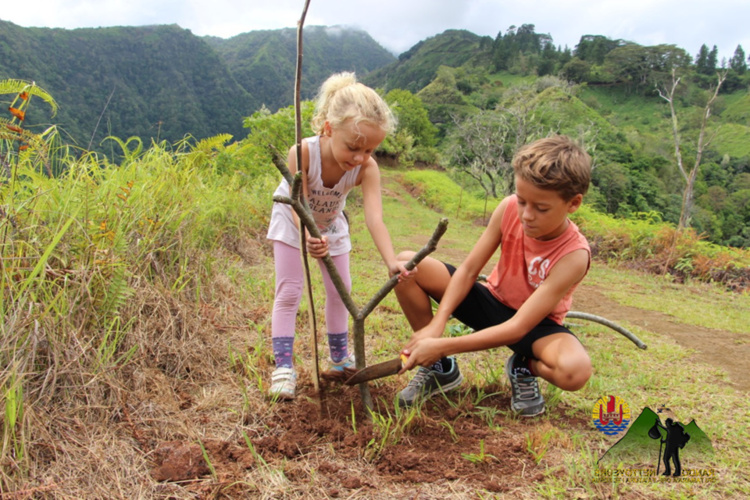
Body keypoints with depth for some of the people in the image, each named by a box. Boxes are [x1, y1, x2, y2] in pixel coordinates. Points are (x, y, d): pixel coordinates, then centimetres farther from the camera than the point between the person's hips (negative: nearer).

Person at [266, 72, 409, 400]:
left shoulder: (367, 168, -34)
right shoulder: (302, 153, -40)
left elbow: (374, 218, -44)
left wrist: (391, 261, -60)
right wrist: (309, 237, -62)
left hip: (331, 224, 3)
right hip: (292, 222, -3)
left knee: (340, 291, 8)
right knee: (289, 291, -8)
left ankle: (340, 357, 28)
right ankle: (283, 367, -3)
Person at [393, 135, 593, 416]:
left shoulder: (573, 255, -30)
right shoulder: (509, 209, -19)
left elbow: (518, 328, -33)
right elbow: (468, 270, -14)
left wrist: (442, 346, -37)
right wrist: (436, 325, -28)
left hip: (533, 323, -3)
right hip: (492, 301, 4)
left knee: (575, 371, -39)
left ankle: (524, 367, 1)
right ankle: (440, 370, -3)